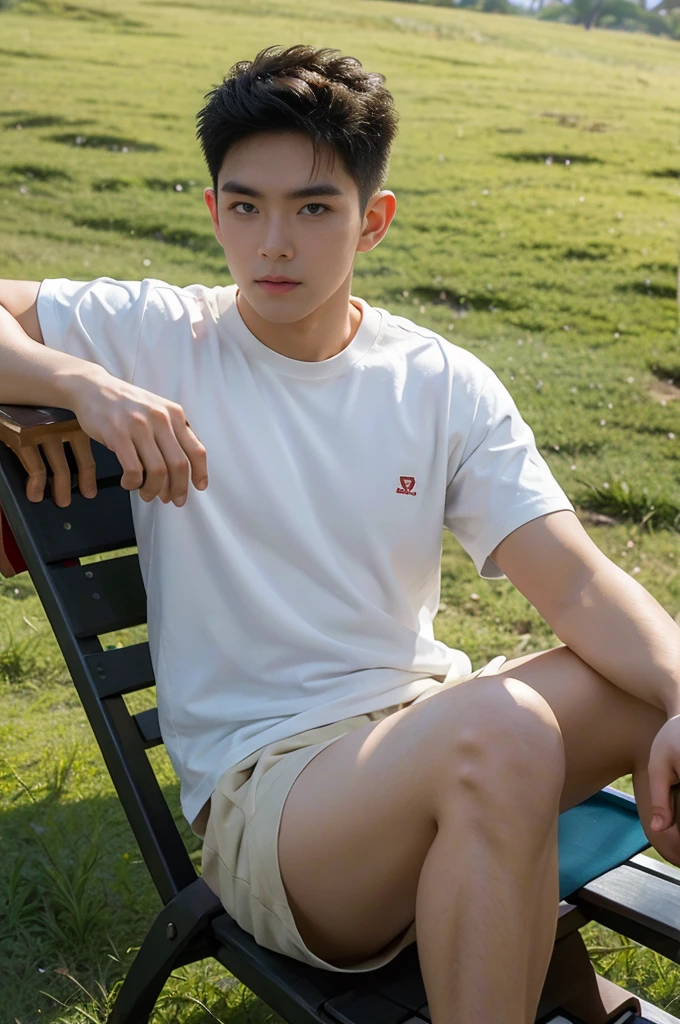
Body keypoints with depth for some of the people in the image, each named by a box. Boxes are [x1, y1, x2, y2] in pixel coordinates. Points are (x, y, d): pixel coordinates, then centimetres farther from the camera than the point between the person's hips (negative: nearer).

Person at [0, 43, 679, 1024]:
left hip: (427, 719, 4)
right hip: (258, 786, -3)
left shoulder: (448, 386, 2)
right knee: (500, 727, -34)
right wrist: (82, 382, -23)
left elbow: (578, 582, -7)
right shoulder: (156, 337, -1)